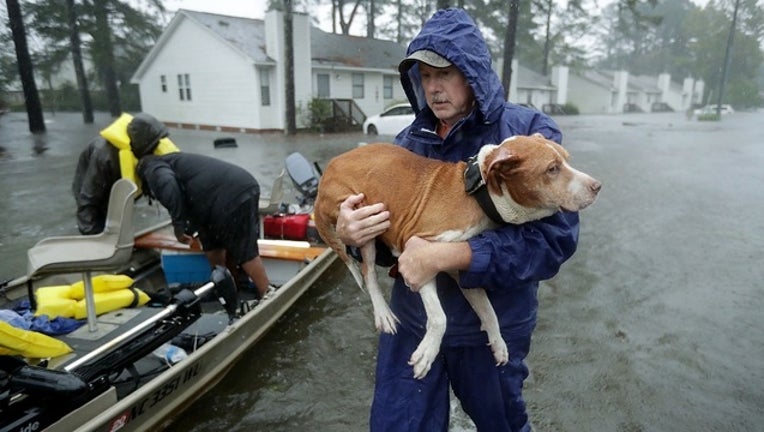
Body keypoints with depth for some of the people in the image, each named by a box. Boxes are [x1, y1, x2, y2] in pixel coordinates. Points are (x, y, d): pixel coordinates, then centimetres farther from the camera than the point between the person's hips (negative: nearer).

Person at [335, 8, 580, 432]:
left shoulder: (529, 131, -12)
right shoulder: (409, 140, 0)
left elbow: (555, 237, -22)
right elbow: (389, 235, 3)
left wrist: (448, 257, -29)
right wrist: (350, 233, -21)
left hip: (492, 327, -2)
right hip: (410, 320, 3)